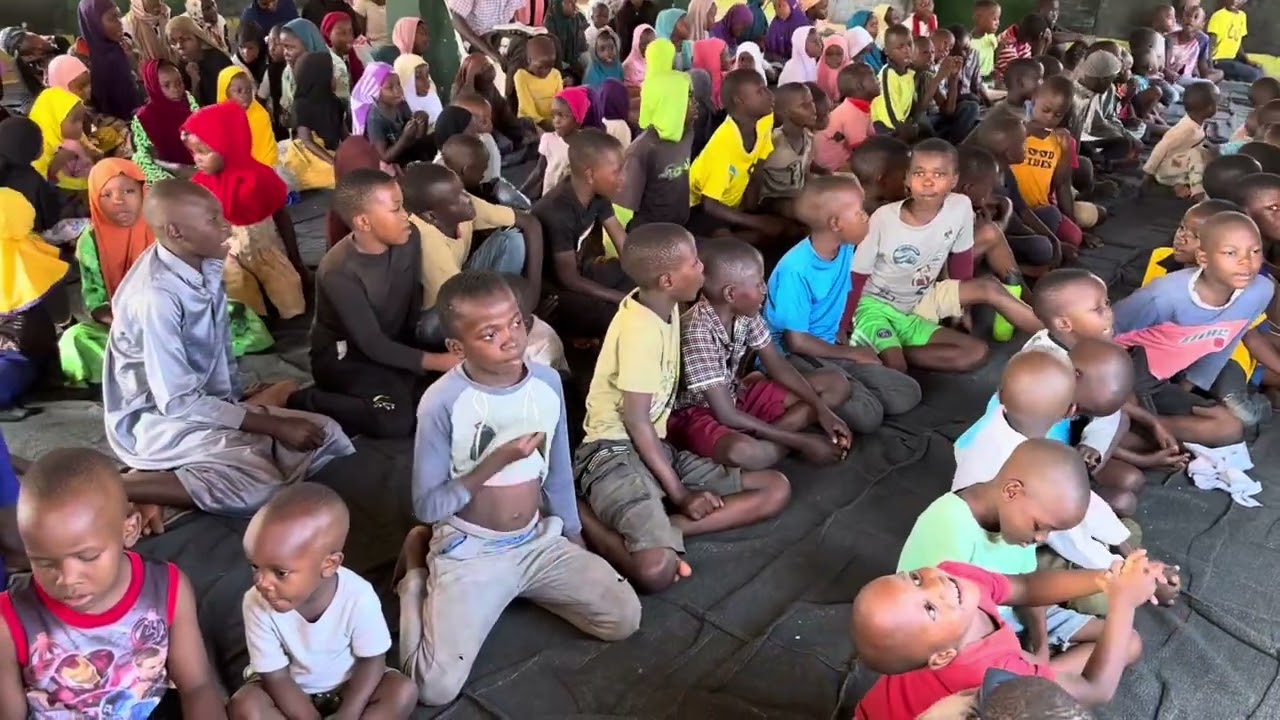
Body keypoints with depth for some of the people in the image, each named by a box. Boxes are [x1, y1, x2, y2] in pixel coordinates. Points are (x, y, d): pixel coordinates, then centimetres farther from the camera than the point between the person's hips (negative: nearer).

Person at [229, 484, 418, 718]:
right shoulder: (257, 603, -25)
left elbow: (372, 661, -15)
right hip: (291, 690, 1)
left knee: (403, 692, -23)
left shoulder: (358, 597, -29)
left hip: (347, 685, 0)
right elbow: (276, 678, -18)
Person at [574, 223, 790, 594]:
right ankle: (585, 516, -7)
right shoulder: (640, 327, -18)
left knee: (776, 488, 0)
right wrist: (680, 494, -14)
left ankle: (655, 531, -12)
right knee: (658, 570, -34)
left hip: (656, 446, 10)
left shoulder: (665, 306, 7)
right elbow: (635, 420, -17)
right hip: (616, 452, -10)